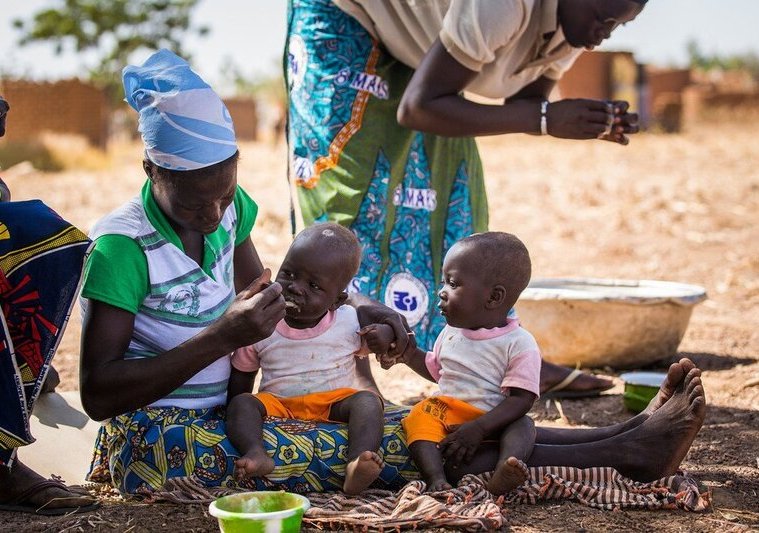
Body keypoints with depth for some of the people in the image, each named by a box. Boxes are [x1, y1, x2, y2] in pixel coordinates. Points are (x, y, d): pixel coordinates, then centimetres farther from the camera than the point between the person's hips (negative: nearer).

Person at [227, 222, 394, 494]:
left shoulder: (349, 322, 0)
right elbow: (240, 377, 10)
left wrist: (386, 334, -11)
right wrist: (237, 419, -6)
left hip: (333, 402, 0)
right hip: (276, 403, 0)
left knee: (368, 400, -28)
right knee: (241, 403, -26)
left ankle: (357, 464, -52)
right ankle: (256, 454, -52)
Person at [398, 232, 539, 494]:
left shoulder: (519, 344, -8)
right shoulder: (450, 333, 13)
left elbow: (521, 399, -15)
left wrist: (477, 429, -26)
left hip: (491, 424, -4)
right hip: (445, 412, 4)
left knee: (523, 425, -31)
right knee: (420, 416, -25)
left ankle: (503, 474, -57)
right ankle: (436, 479, -44)